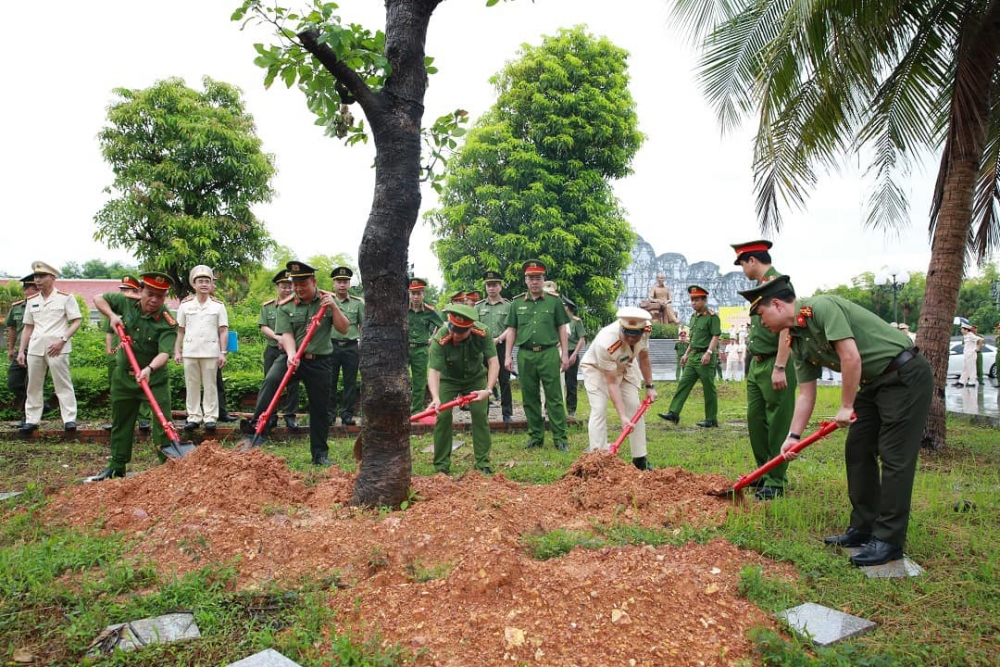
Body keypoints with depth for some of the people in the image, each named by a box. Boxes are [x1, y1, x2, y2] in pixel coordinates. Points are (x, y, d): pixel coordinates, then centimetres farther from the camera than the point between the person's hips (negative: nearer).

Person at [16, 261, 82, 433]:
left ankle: (69, 418, 0)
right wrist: (21, 350, 11)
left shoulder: (65, 297, 0)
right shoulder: (31, 301, 14)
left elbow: (77, 322, -3)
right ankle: (32, 420, 16)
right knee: (33, 385, 9)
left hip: (56, 347, -5)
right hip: (34, 348, 5)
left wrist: (62, 340, -14)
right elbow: (28, 327, 17)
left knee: (63, 383, -3)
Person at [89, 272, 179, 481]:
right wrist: (112, 315, -9)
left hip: (154, 379, -4)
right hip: (123, 375, 5)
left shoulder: (168, 323, -20)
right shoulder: (126, 303, -6)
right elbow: (98, 298, 9)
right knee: (120, 424, 17)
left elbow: (165, 353, -32)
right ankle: (117, 468, 32)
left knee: (163, 425, -9)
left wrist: (149, 369, -50)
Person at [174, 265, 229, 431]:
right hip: (189, 351, 2)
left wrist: (223, 352, -4)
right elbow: (180, 331, 10)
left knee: (210, 385, 3)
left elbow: (223, 331, 2)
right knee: (192, 385, 7)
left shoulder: (218, 305, 4)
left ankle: (210, 417, 9)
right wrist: (177, 351, 6)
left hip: (211, 352, -2)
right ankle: (193, 416, 14)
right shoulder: (185, 305, 8)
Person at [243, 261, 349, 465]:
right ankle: (256, 426, -32)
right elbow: (287, 335, -9)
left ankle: (320, 454, 17)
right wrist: (291, 355, -27)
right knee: (271, 380, -31)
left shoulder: (328, 299, 1)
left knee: (320, 408, 5)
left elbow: (344, 329, -3)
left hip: (319, 361, 0)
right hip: (293, 357, 0)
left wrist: (333, 307, -17)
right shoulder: (285, 306, -1)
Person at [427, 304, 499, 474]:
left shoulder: (482, 333, -31)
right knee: (443, 416, -10)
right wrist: (436, 398, -53)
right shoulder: (440, 339, -34)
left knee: (480, 414, -7)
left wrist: (488, 390, -43)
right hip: (448, 379, -1)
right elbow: (433, 371, -38)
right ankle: (441, 466, 1)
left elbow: (494, 363, -30)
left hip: (476, 377, 1)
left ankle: (483, 463, 4)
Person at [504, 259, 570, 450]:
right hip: (525, 355, 3)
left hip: (549, 353, -2)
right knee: (530, 399, 8)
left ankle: (560, 438, 2)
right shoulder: (517, 303, 11)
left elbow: (562, 329, 6)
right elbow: (511, 330, 12)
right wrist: (508, 355, 6)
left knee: (554, 398, -2)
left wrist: (564, 354, 1)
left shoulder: (554, 301, 6)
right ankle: (536, 436, 19)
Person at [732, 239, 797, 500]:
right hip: (757, 364, 10)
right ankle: (764, 473, 28)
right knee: (755, 419, 15)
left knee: (777, 425, -1)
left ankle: (776, 483, 8)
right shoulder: (761, 286, 16)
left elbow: (785, 328, -21)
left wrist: (779, 368, -25)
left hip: (774, 365, -10)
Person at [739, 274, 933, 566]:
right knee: (857, 452, 9)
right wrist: (793, 436, 6)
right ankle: (863, 528, 19)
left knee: (894, 458, -7)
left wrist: (846, 407, -17)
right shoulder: (797, 340, 7)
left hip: (906, 375, -9)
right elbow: (806, 393, 10)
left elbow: (851, 357, -27)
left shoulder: (821, 307, -20)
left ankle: (889, 540, -1)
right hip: (873, 383, 9)